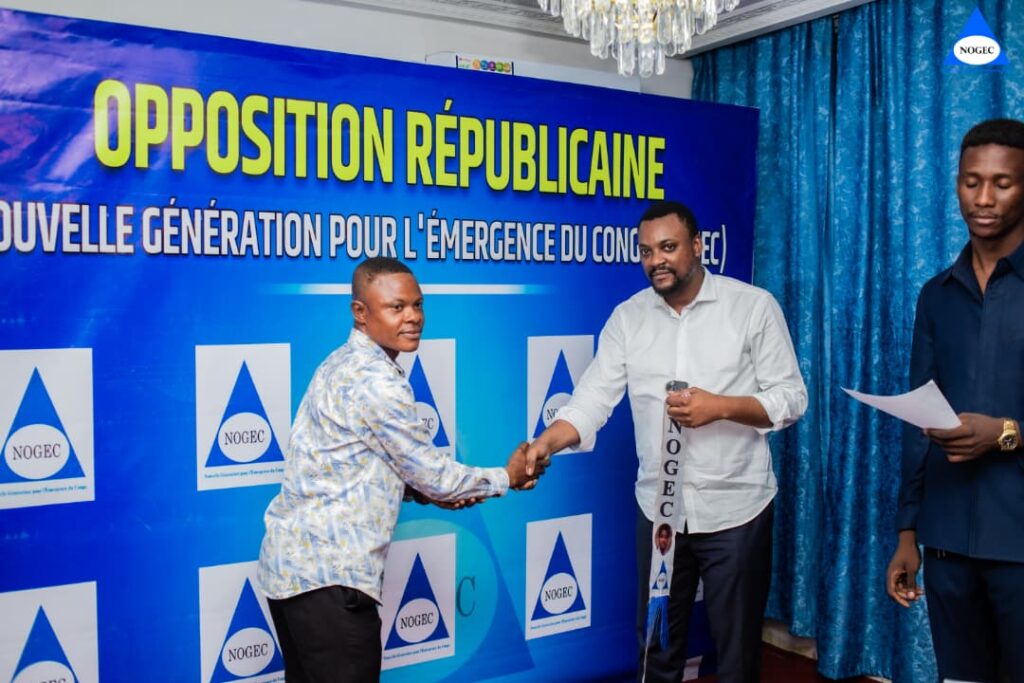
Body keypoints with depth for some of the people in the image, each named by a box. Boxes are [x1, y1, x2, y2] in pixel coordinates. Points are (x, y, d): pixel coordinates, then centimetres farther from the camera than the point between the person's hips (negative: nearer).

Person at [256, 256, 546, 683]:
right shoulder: (376, 382, -18)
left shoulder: (345, 364, 12)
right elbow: (430, 472, -10)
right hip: (327, 574, -10)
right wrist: (504, 479, 5)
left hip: (291, 564, 10)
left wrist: (429, 490, 11)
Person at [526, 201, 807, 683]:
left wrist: (720, 406, -21)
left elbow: (791, 399, -6)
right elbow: (592, 399, -6)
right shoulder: (627, 317, 1)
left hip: (735, 508, -2)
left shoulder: (753, 306, -7)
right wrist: (544, 444, -24)